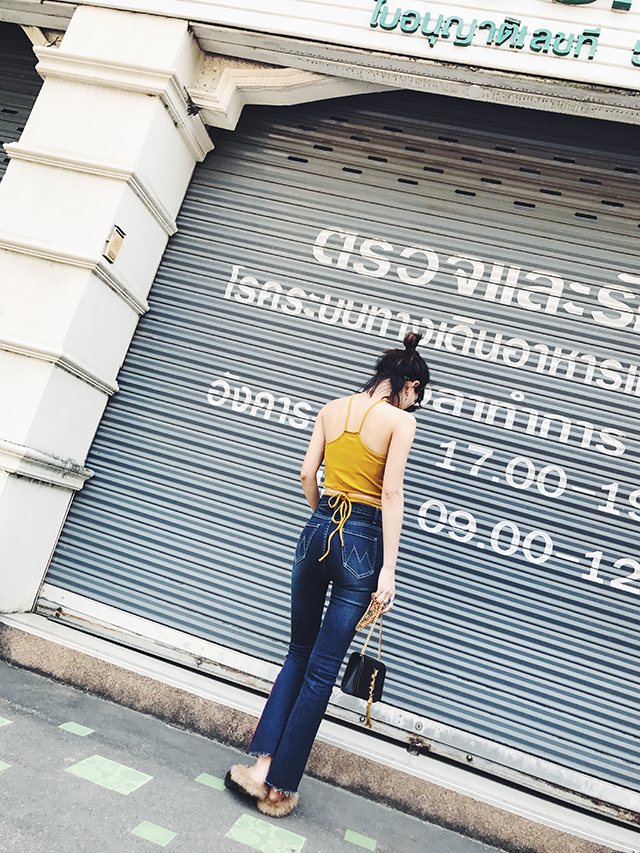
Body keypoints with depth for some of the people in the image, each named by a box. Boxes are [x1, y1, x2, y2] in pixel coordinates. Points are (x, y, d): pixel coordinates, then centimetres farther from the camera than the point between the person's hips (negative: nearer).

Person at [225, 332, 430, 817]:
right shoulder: (401, 420, -6)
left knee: (299, 654, 20)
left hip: (319, 529, 4)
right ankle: (280, 787, 16)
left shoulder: (332, 409, 8)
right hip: (362, 542, -4)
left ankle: (261, 763, 14)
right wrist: (388, 570, -12)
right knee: (322, 669, 6)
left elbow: (307, 473, 7)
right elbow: (391, 494, -12)